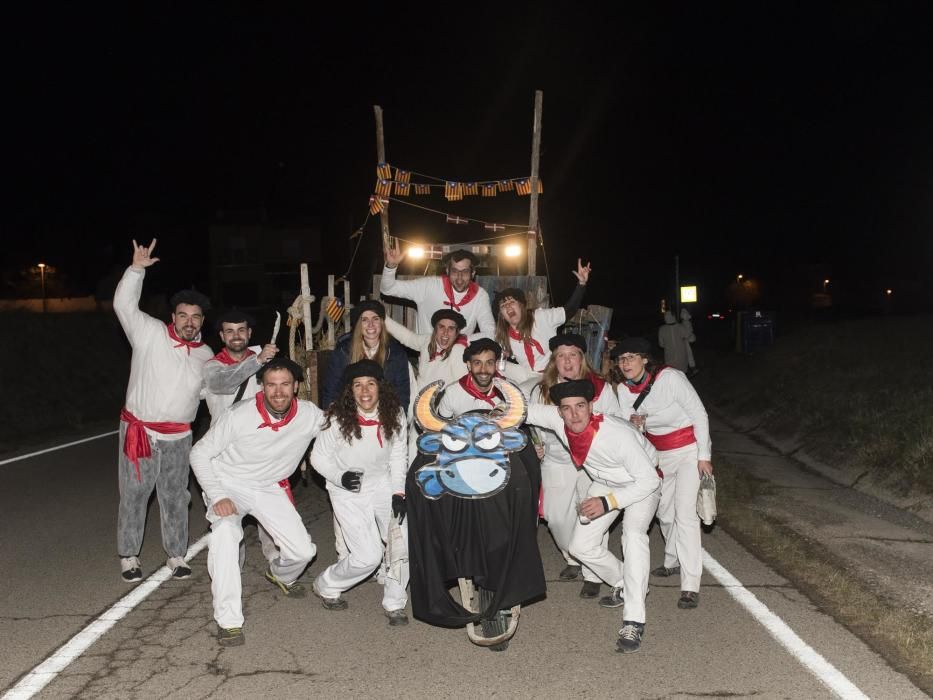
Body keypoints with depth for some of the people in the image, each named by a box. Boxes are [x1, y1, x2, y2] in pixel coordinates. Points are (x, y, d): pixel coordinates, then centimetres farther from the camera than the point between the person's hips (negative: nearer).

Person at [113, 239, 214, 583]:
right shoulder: (150, 333, -6)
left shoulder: (205, 355, 7)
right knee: (134, 495, 6)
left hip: (178, 437, 3)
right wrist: (137, 269, -24)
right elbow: (124, 304, -14)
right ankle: (129, 556, 21)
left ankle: (176, 555, 24)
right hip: (139, 431, -3)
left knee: (175, 497, 11)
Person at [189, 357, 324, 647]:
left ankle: (280, 575, 38)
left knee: (303, 551, -1)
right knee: (225, 534, -33)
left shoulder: (311, 416, -20)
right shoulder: (238, 416, -27)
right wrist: (217, 497, -25)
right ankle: (228, 621, -24)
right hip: (229, 485, -3)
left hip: (268, 488, 4)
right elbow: (200, 454, -15)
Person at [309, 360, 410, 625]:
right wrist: (340, 477, -25)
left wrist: (398, 493, -6)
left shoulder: (394, 414, -9)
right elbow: (319, 457, -7)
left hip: (383, 484, 4)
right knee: (369, 556, -11)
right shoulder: (338, 419, -19)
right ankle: (326, 586, 20)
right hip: (348, 492, -3)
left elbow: (398, 456, 3)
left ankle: (394, 603, 10)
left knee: (404, 539, -14)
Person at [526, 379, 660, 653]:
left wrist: (607, 503, -39)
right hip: (604, 482, 6)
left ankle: (633, 623, -27)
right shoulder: (555, 418, -24)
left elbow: (649, 479, -32)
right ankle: (624, 586, 30)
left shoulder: (618, 434, -39)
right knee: (580, 546, 4)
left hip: (641, 483, -6)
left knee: (633, 534, -31)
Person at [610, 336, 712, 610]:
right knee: (664, 512, 16)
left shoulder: (670, 377, -22)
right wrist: (635, 423, -23)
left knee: (685, 513, -16)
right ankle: (673, 562, 41)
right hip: (659, 454, 6)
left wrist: (704, 455, -15)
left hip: (689, 450, -6)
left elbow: (699, 413, -16)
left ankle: (690, 586, -14)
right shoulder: (623, 389, -6)